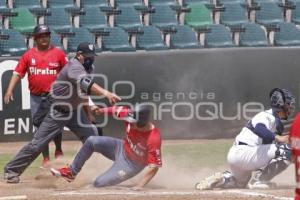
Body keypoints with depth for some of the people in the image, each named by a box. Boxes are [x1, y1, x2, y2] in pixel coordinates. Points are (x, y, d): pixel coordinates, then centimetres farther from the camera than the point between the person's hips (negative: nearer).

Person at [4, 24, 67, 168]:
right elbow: (18, 73, 0)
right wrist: (10, 90, -12)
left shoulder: (58, 53, 0)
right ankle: (46, 158, 12)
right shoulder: (28, 55, 3)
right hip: (36, 97, 2)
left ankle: (58, 151, 19)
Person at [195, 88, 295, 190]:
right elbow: (259, 129, -33)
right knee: (285, 151, -19)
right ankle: (260, 182, -14)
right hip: (242, 154, -11)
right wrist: (278, 138, -41)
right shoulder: (267, 116, -13)